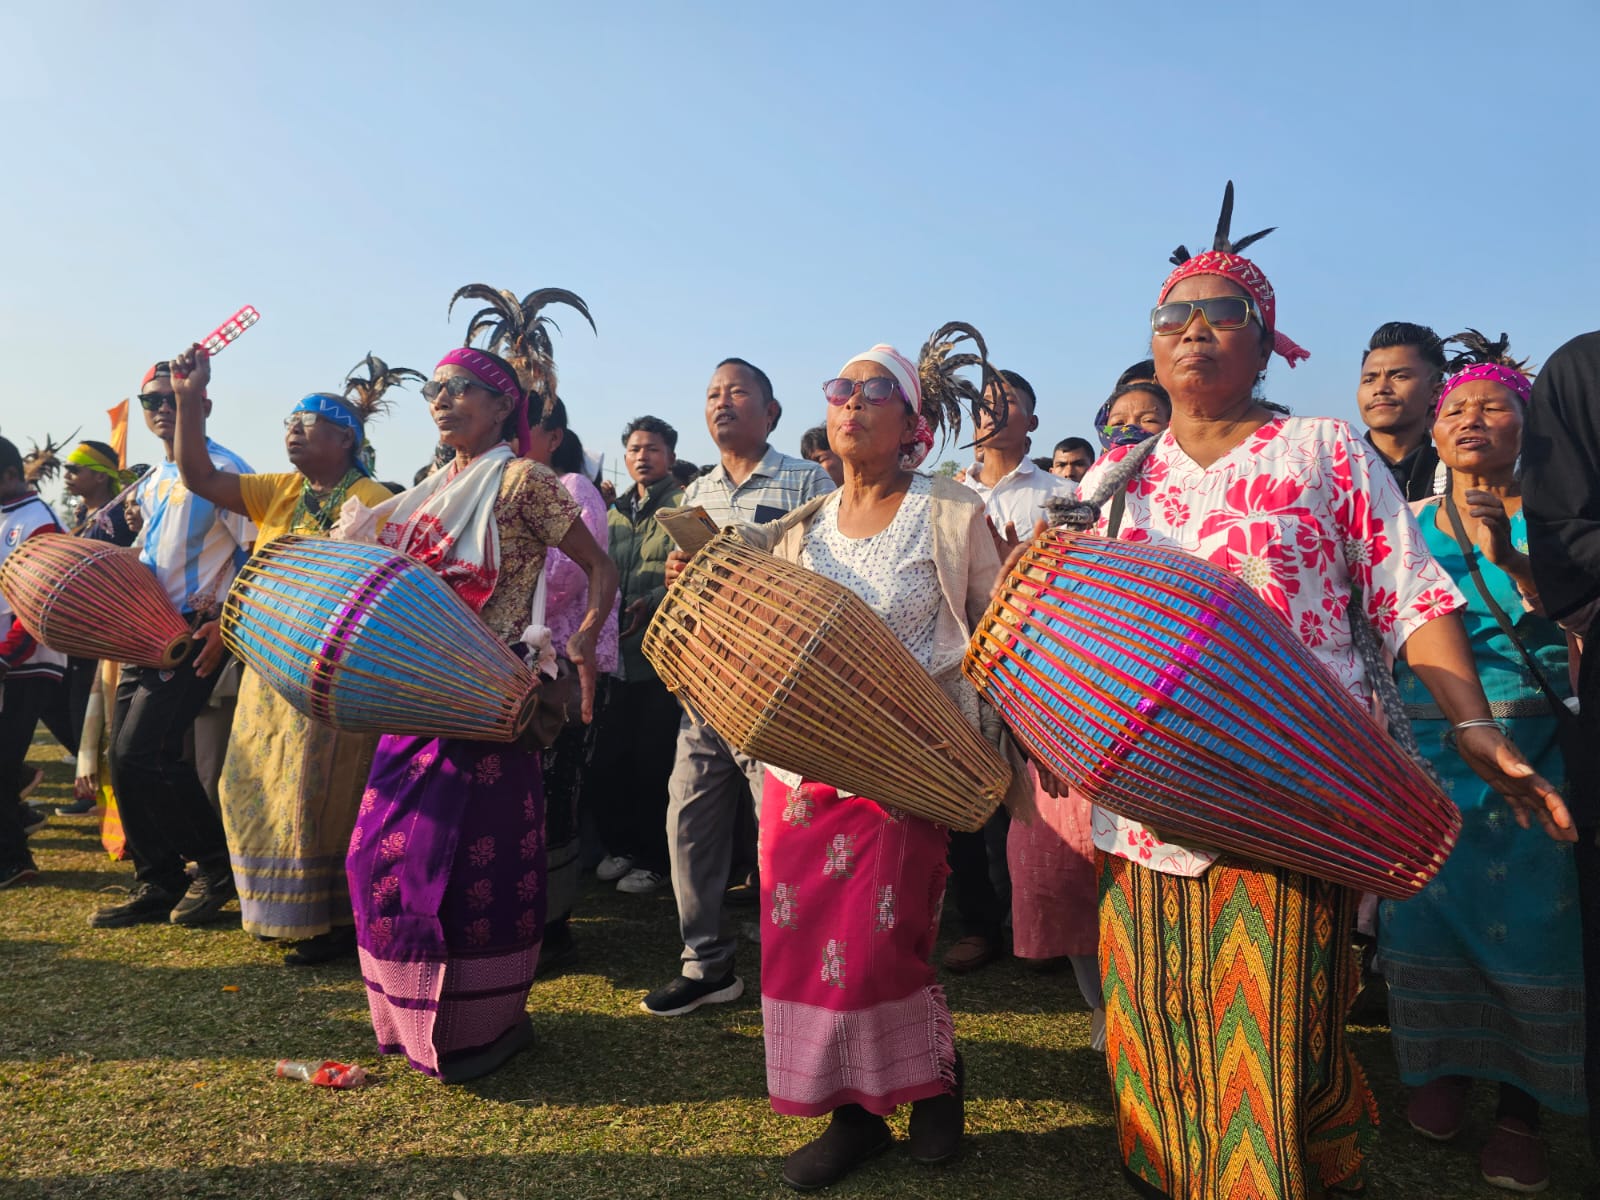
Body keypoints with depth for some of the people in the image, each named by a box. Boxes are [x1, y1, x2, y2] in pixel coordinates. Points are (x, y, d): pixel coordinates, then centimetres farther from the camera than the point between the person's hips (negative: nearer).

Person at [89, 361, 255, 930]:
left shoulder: (223, 471, -9)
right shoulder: (150, 483, 16)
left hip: (196, 631, -8)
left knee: (145, 750, -14)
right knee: (123, 755, 6)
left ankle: (217, 865, 3)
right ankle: (157, 884, 17)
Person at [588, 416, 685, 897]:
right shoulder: (616, 514, 17)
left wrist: (649, 604, -21)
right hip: (621, 653, 6)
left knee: (653, 760, 0)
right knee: (609, 757, 10)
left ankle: (654, 858, 15)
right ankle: (620, 845, 27)